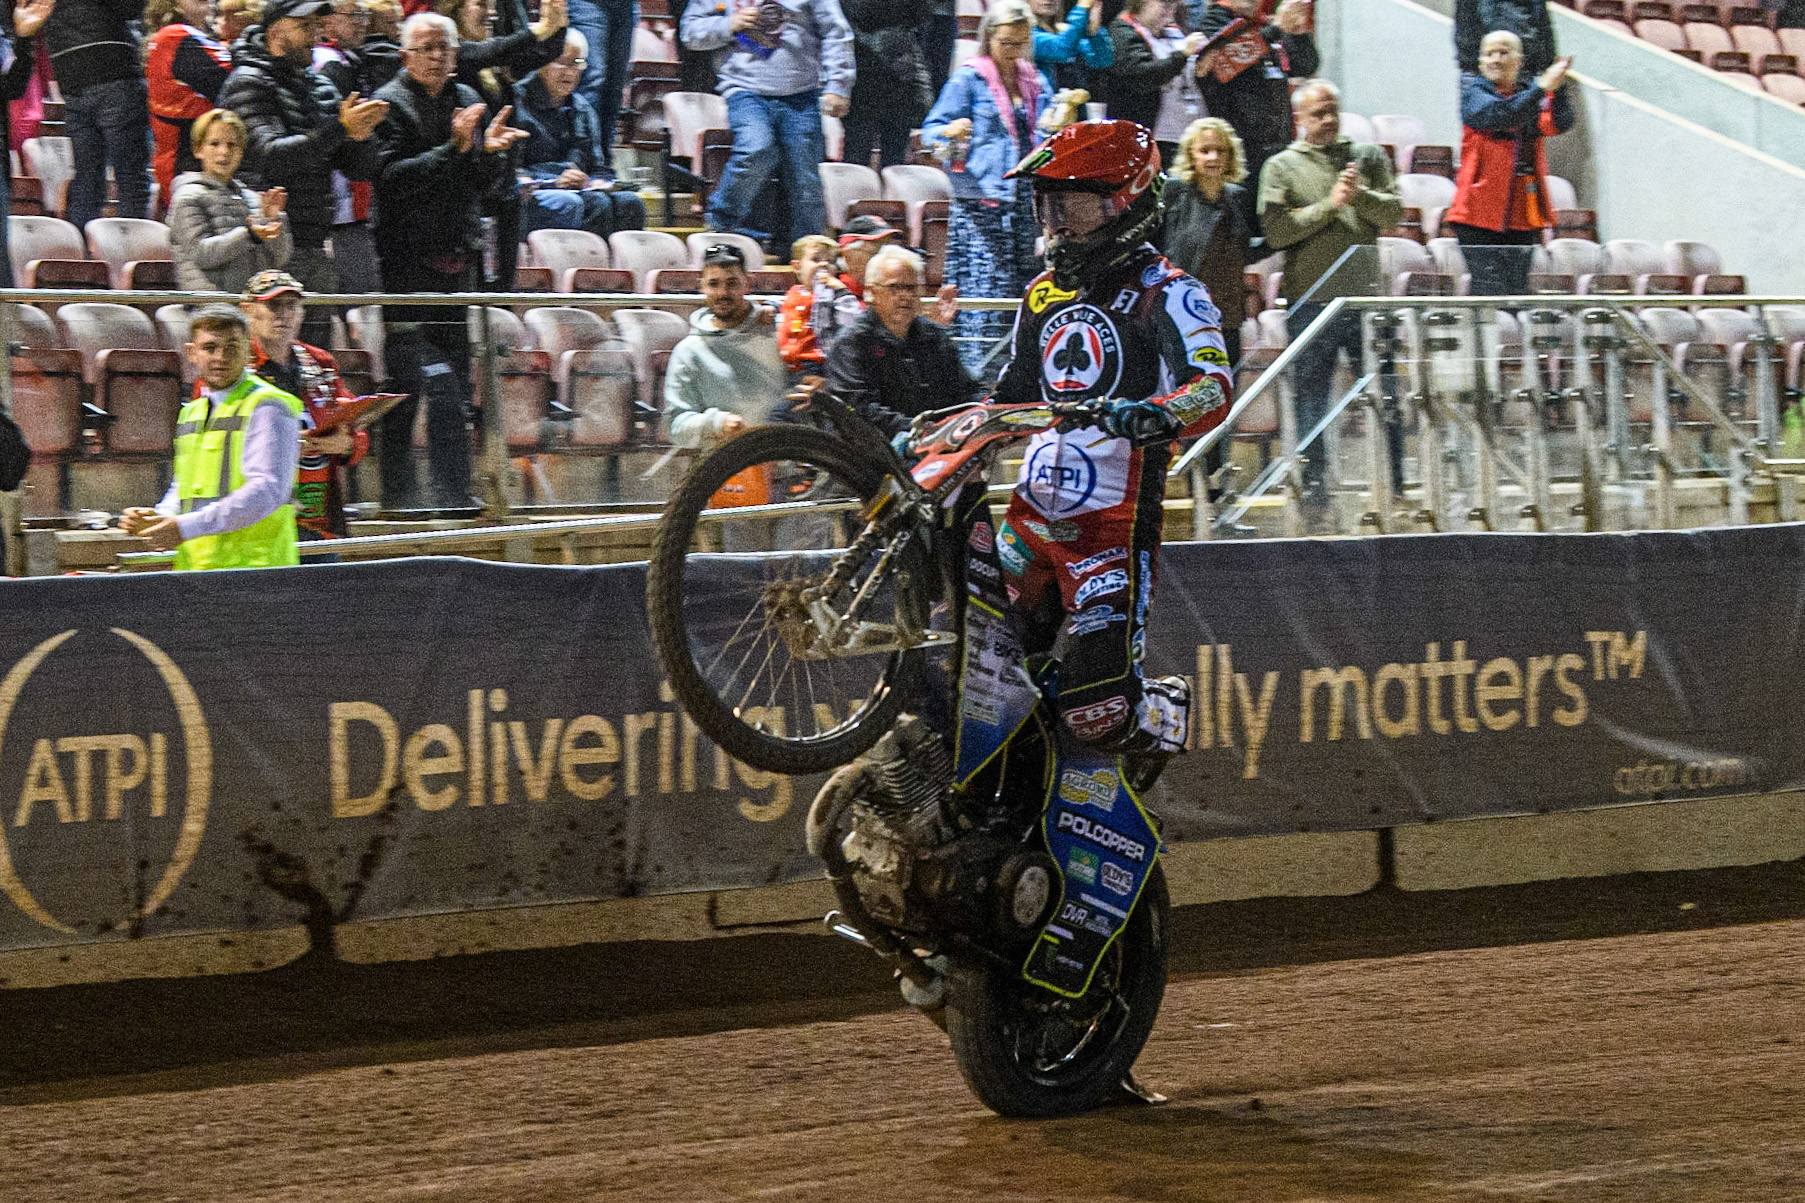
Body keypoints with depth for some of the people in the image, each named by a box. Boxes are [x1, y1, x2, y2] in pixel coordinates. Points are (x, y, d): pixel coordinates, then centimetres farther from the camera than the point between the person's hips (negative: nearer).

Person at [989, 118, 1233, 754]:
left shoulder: (1166, 294, -4)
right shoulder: (1045, 295, 19)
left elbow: (1214, 386, -20)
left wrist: (1156, 413, -41)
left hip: (1113, 519, -6)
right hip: (1032, 510, 7)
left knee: (1097, 711, -14)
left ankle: (1163, 712, 19)